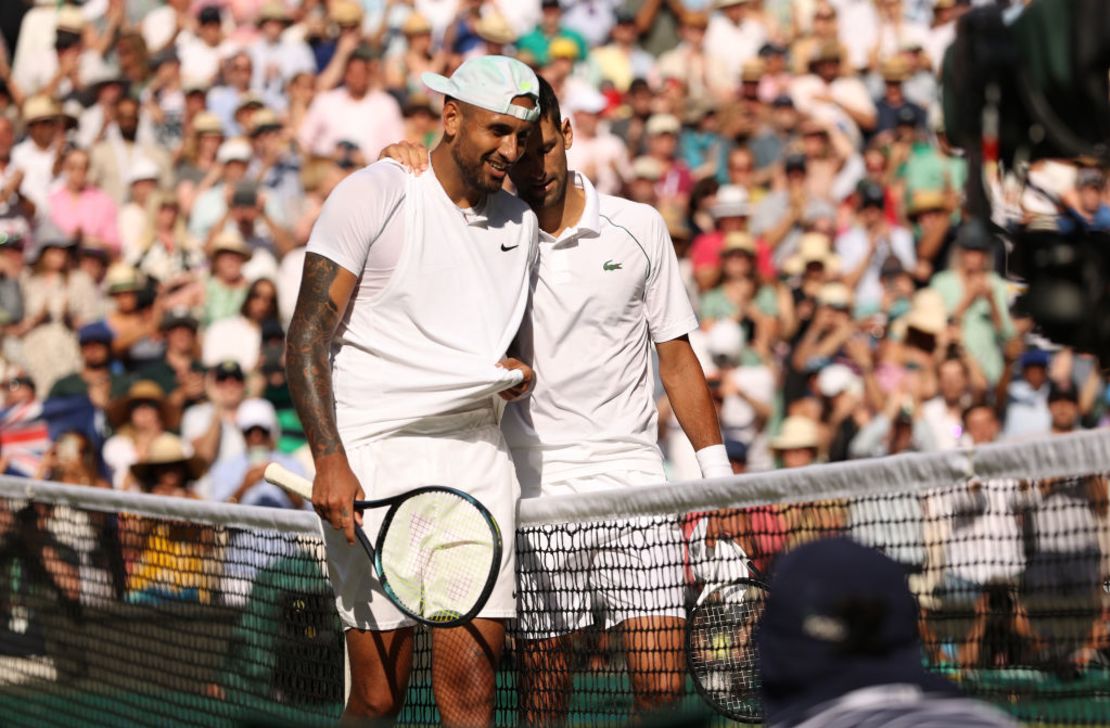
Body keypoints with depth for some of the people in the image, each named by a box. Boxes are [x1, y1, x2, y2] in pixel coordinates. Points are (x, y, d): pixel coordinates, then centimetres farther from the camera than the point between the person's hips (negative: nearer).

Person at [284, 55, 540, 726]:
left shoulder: (521, 220, 15)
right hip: (376, 453, -5)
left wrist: (519, 370, 4)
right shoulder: (372, 197, -3)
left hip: (478, 454, 5)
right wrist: (329, 461, -17)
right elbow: (308, 339, -6)